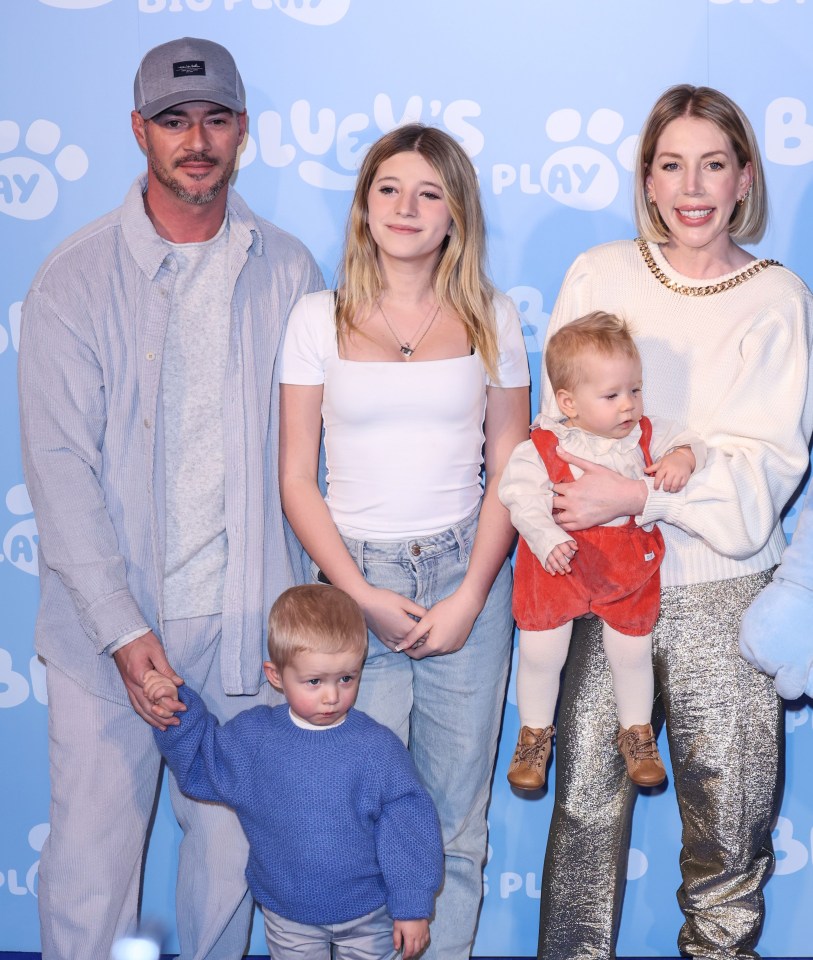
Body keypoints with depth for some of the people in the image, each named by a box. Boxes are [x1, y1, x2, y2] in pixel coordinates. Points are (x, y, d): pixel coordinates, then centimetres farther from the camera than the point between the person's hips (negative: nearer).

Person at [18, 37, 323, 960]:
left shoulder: (287, 272, 4)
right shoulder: (75, 278, -4)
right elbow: (58, 466, -8)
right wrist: (123, 630, -14)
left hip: (244, 618, 2)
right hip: (109, 620, -2)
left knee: (232, 847, 10)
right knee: (89, 857, 1)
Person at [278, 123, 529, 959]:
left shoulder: (492, 320, 6)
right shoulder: (320, 319, 2)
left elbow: (509, 472, 5)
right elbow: (296, 480, 1)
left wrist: (469, 598, -5)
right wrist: (364, 595, -8)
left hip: (466, 576, 1)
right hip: (354, 581, -1)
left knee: (456, 808, 6)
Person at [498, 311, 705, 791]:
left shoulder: (648, 435, -3)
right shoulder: (542, 449, -16)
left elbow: (689, 442, -2)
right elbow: (523, 498, -23)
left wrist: (683, 458, -26)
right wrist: (548, 539, -39)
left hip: (630, 569, 3)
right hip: (558, 567, -2)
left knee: (632, 653, 16)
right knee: (540, 656, 8)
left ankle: (637, 732, 41)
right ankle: (535, 734, 33)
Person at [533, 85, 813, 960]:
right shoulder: (599, 275, 6)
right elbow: (559, 423, 8)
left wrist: (640, 494, -20)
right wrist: (563, 511, -8)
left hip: (719, 590, -1)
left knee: (727, 812, 5)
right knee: (587, 798, 5)